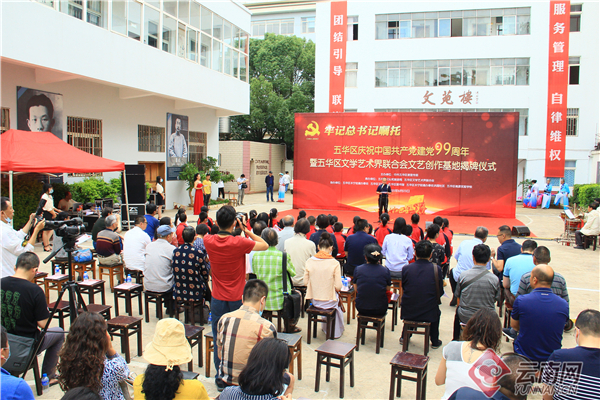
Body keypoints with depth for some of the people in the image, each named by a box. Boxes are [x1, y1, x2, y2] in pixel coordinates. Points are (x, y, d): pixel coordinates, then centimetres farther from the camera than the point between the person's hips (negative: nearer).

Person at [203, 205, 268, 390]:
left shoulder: (209, 241, -7)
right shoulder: (239, 243, -18)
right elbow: (265, 245, -5)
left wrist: (220, 226, 7)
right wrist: (246, 230, -5)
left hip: (218, 299, 3)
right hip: (237, 299, -3)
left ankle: (220, 378, 23)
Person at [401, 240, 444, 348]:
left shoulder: (406, 269, -8)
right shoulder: (436, 269, -11)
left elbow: (403, 289, 5)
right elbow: (440, 293, -1)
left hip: (408, 313, 1)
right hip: (429, 313, -1)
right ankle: (435, 341, 40)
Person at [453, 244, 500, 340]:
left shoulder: (463, 275, -13)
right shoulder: (494, 279, -14)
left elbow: (457, 295, -2)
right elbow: (496, 299, 1)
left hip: (465, 317, 0)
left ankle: (456, 340, 47)